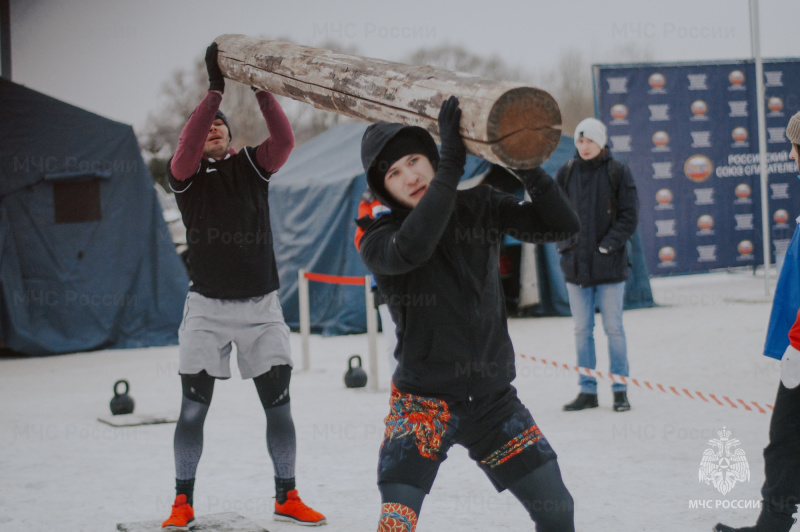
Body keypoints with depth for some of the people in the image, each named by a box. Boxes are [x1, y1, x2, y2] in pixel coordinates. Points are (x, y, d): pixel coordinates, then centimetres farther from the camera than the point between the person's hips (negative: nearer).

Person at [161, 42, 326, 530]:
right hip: (207, 307, -1)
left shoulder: (252, 166, 6)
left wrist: (262, 88, -24)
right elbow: (185, 150, -21)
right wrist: (215, 90, -27)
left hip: (262, 306, 1)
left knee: (278, 404, 3)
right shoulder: (186, 174, 1)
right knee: (194, 409, -1)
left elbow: (285, 141, -13)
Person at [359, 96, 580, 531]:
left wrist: (527, 169, -20)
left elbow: (561, 225, -4)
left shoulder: (481, 208, 1)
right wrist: (451, 166, -35)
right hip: (423, 403, -3)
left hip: (494, 400, 4)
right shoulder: (380, 240, -10)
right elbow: (411, 248, -34)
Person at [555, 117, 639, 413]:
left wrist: (608, 245, -12)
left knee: (613, 328, 2)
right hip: (576, 264, 3)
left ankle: (620, 389, 10)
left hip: (609, 265, -3)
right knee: (582, 330, 7)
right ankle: (587, 390, 14)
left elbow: (629, 215, -3)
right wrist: (565, 243, -1)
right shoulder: (565, 173, 7)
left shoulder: (618, 173, -2)